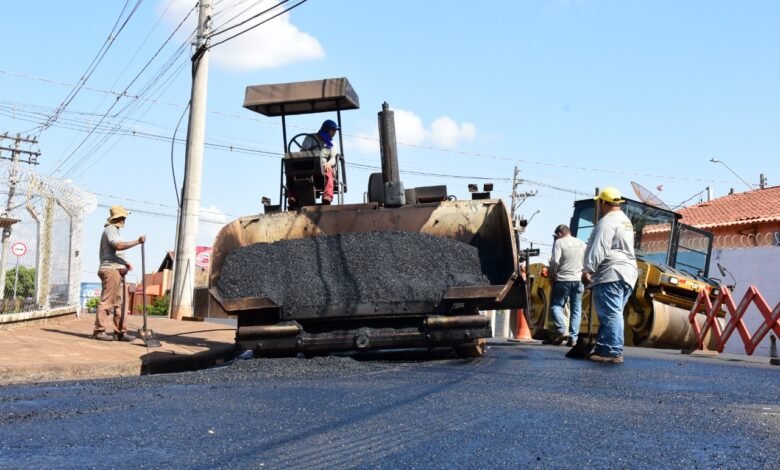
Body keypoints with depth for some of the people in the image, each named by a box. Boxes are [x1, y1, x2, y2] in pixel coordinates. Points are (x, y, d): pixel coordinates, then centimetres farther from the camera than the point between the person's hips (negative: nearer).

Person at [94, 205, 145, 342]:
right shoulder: (110, 229, -7)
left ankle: (120, 331, 12)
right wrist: (137, 242, -24)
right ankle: (99, 330, -8)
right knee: (107, 301, -10)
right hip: (111, 269, -10)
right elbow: (119, 245, -26)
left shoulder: (113, 230, 24)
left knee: (118, 302, 10)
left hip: (115, 270, 10)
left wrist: (124, 262, 19)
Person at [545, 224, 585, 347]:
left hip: (563, 279, -5)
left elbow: (555, 261, -15)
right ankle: (573, 337, 3)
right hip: (579, 279, 5)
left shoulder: (559, 242, -5)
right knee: (576, 309, 6)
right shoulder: (581, 243, 12)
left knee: (556, 305, 3)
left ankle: (562, 331, -15)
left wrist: (551, 274, -1)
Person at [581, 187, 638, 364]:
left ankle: (614, 352, -11)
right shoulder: (625, 221, 24)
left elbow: (598, 250, -18)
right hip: (626, 273, 11)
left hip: (610, 274, -11)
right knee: (612, 314, 12)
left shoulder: (607, 222, -9)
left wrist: (588, 269, -16)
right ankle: (603, 349, 15)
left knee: (610, 314, -10)